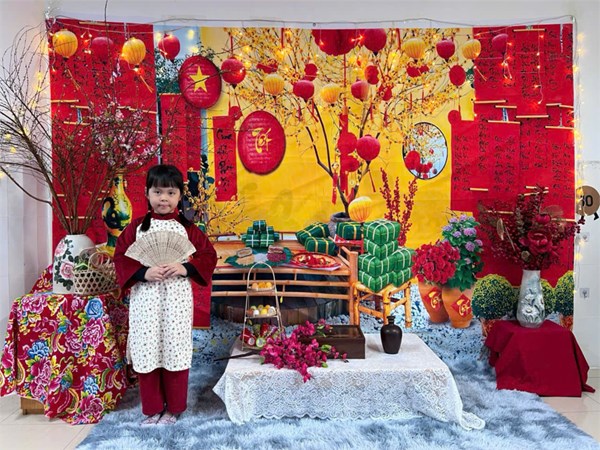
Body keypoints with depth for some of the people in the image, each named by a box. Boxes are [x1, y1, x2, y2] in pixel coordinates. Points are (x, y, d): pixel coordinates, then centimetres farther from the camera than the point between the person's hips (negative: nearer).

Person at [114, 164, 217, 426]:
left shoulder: (187, 228, 1)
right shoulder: (137, 227, 3)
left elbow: (208, 255, 1)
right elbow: (121, 257, 1)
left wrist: (186, 268, -15)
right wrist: (143, 273, -15)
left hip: (177, 299, -1)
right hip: (145, 299, 1)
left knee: (175, 352, 6)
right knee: (147, 352, 7)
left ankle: (173, 408, 26)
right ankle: (152, 408, 26)